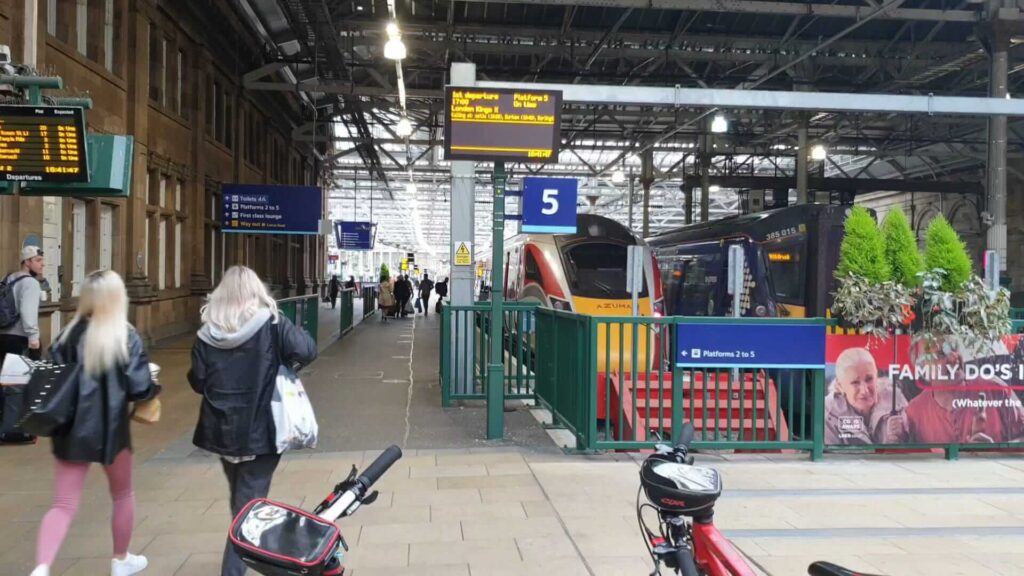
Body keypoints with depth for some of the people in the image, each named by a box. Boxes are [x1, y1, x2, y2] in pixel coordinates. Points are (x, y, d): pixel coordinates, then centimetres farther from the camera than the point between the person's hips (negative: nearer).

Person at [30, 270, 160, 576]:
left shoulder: (70, 334, -1)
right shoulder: (126, 338, -13)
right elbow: (140, 388, -16)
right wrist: (155, 386, 5)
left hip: (70, 430, 3)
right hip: (110, 429, -3)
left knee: (64, 505, 7)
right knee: (122, 495, 20)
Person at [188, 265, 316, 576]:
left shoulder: (208, 333, -3)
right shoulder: (271, 325, -11)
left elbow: (198, 382, 2)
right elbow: (307, 351, -17)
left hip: (222, 431, 4)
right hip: (260, 431, -4)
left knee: (238, 498, 24)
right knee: (249, 503, 4)